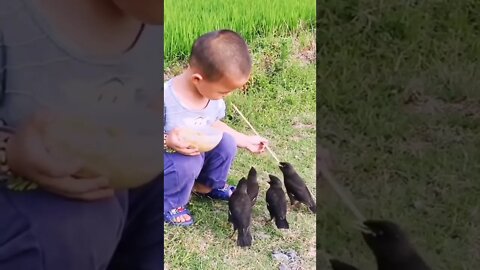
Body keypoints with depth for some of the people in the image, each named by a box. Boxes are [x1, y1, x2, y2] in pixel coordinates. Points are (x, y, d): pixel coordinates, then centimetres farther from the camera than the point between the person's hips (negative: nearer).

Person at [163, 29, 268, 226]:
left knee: (226, 143, -12)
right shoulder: (165, 98, -32)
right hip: (172, 158, -6)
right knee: (187, 164, -34)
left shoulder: (213, 93, -10)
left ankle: (208, 185, 14)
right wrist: (167, 141, -41)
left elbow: (214, 125, 8)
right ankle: (169, 203, -5)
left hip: (200, 152, 7)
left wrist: (246, 141, 5)